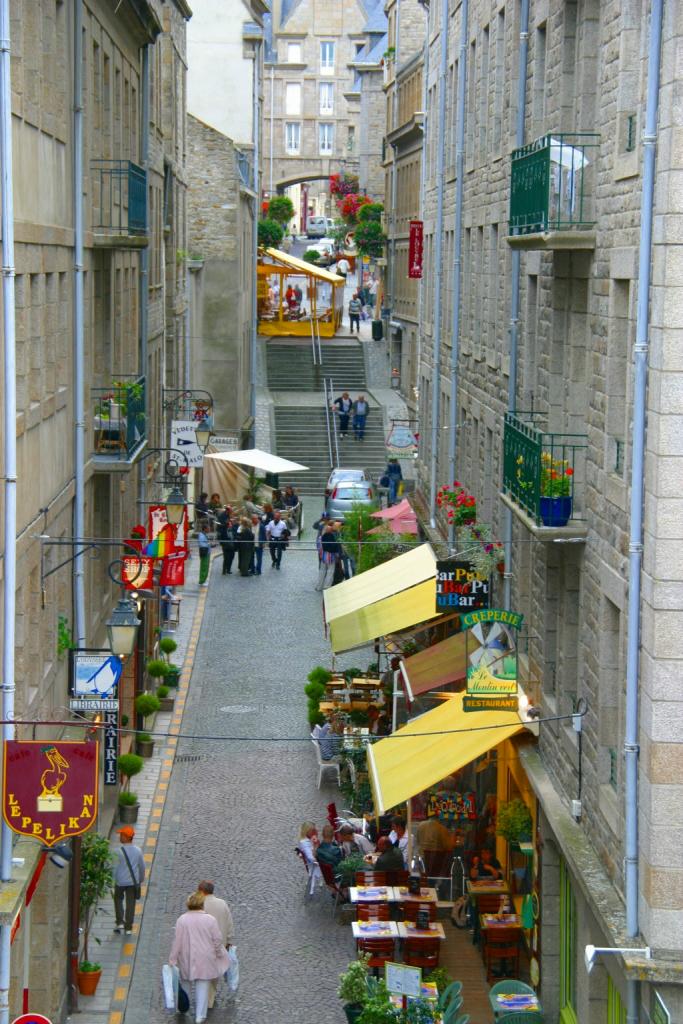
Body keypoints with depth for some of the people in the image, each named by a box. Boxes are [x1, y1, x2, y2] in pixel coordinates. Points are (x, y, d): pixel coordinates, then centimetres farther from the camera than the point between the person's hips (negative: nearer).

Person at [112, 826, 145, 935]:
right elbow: (142, 867, 6)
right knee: (130, 903, 8)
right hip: (133, 882, 3)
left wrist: (113, 881, 1)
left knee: (118, 899, 20)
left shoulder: (119, 851, -16)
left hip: (120, 881, -3)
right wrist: (141, 880, 20)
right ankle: (128, 928, 10)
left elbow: (115, 868, -11)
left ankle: (120, 922, 11)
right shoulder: (138, 850, -3)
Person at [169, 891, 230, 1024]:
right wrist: (220, 954, 9)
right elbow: (217, 941, -6)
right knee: (203, 985, 5)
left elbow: (177, 941, -8)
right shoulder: (210, 920, -10)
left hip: (187, 959, 1)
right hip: (205, 960, -1)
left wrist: (172, 959, -2)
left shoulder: (182, 920, -9)